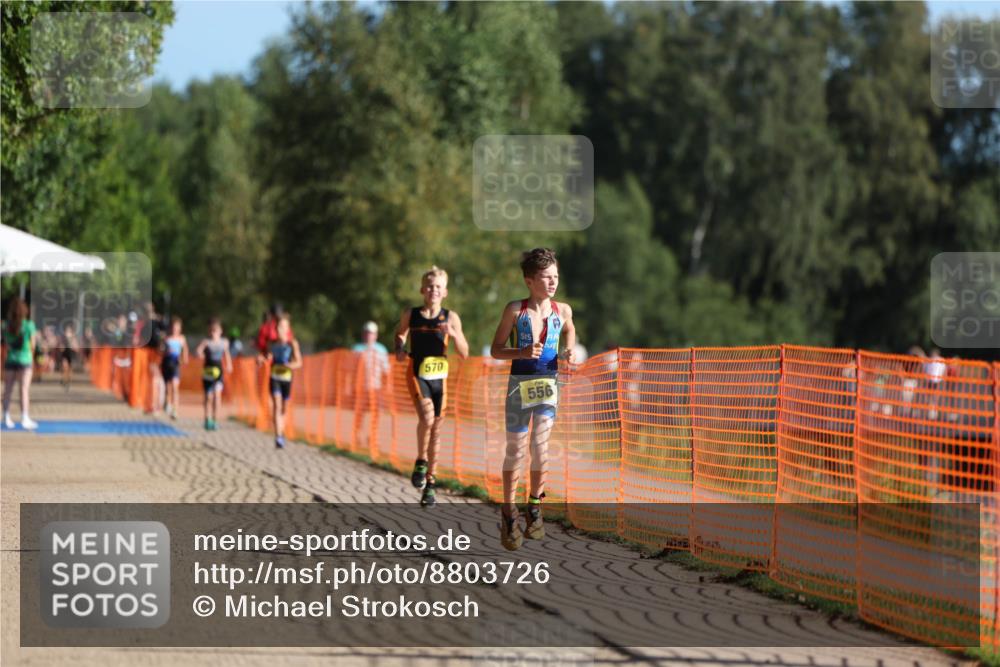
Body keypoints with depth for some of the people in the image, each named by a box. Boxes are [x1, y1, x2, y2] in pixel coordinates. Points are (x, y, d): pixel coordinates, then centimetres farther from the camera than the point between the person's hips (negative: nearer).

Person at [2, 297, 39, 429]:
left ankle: (6, 418, 8)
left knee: (8, 390, 8)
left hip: (10, 360, 3)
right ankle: (25, 418, -8)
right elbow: (32, 345, -3)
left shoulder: (7, 326, 1)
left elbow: (7, 345, 5)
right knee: (24, 389, -4)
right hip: (24, 359, -3)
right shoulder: (29, 325, -8)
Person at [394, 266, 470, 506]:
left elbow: (464, 354, 2)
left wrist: (454, 335, -16)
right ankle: (421, 462, -3)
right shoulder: (410, 315, 0)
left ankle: (430, 483, 18)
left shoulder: (451, 318, -1)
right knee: (427, 417, -27)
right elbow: (400, 334, 21)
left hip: (439, 378, 2)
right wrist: (400, 349, 0)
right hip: (417, 375, -2)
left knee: (436, 429, 7)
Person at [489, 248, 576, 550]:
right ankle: (508, 513, 16)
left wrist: (570, 351, 3)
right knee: (516, 450, 5)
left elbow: (570, 331, 23)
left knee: (541, 447, -4)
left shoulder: (562, 310, -1)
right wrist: (522, 352, -22)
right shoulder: (515, 310, -9)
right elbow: (496, 350, -4)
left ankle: (535, 508, 15)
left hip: (548, 385, 2)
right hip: (520, 385, -2)